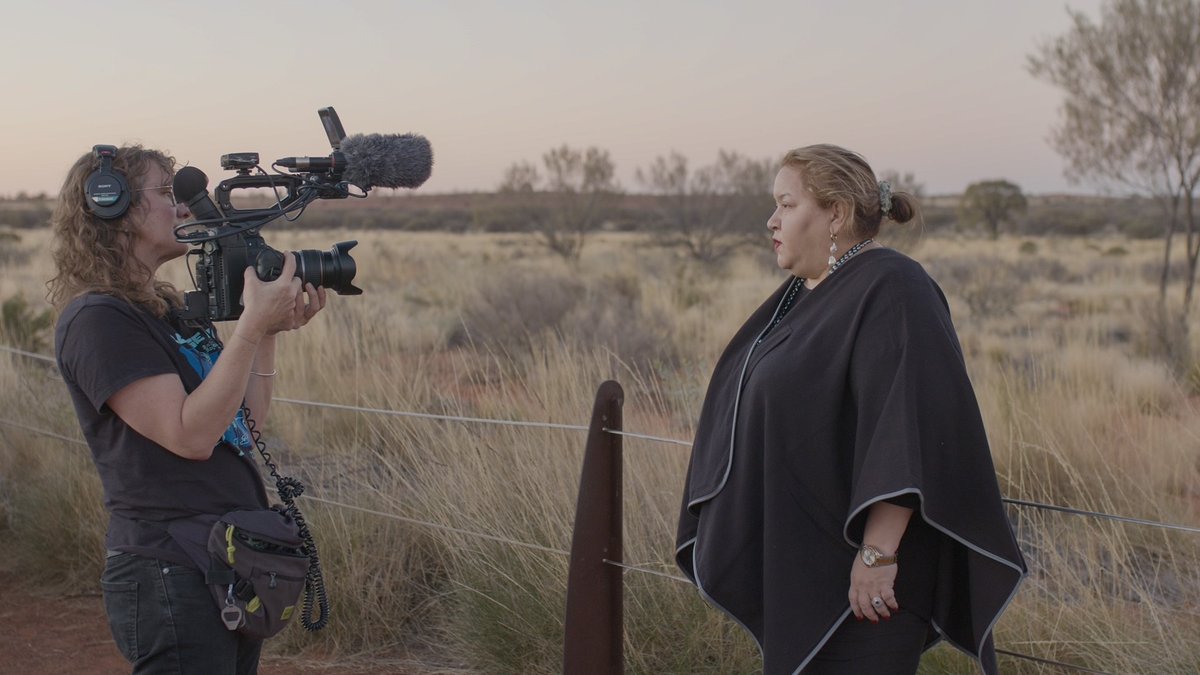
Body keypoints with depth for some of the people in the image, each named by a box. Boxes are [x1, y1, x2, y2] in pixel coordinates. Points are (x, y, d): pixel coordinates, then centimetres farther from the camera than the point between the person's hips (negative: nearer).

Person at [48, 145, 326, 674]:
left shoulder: (169, 308, 15)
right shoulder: (96, 319, -13)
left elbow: (247, 420, 15)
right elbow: (190, 434, -21)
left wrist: (271, 330, 3)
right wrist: (253, 324, -22)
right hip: (172, 576, -9)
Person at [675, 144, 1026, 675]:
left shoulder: (889, 291, -17)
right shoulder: (806, 293, 12)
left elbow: (910, 422, -25)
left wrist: (878, 551, -27)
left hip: (853, 567, -9)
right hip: (802, 554, 10)